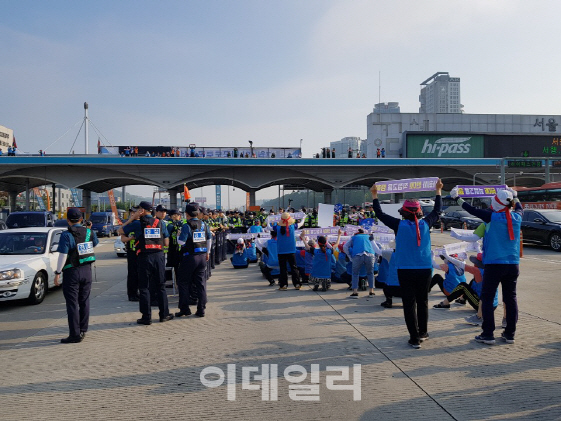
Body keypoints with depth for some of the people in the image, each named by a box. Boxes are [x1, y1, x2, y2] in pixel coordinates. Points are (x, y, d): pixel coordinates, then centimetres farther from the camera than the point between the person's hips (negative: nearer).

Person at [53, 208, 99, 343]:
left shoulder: (66, 235, -14)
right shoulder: (89, 232, 2)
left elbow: (62, 256, -16)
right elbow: (95, 243, 22)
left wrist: (57, 273, -10)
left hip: (72, 272, -5)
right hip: (87, 271, 5)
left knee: (72, 304, 0)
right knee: (84, 302, 14)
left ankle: (75, 334, 1)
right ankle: (82, 331, 20)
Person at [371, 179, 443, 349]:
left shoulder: (400, 225, -8)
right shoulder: (425, 224, -2)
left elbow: (380, 214, 3)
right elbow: (437, 211, 16)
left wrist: (374, 195, 13)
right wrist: (438, 191, 29)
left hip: (406, 270, -3)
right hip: (425, 269, 3)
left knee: (409, 303, 2)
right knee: (423, 301, 17)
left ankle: (415, 338, 2)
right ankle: (423, 333, 30)